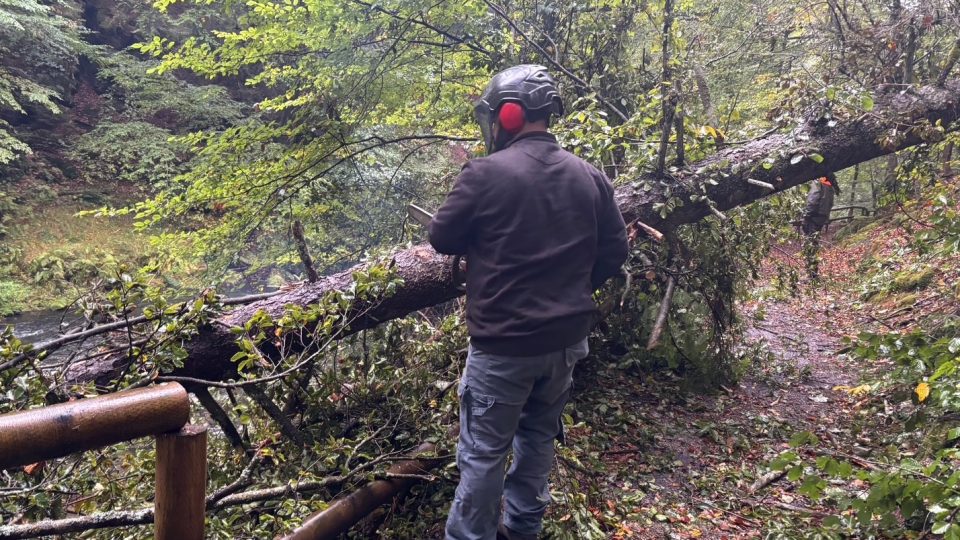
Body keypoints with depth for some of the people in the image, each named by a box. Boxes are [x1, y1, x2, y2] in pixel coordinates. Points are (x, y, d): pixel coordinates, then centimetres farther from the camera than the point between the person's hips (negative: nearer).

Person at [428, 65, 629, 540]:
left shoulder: (487, 173, -16)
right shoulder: (589, 176, 1)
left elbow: (442, 239, -6)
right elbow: (614, 251, 8)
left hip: (503, 344, -6)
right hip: (567, 338, 6)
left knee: (483, 450, 7)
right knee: (539, 435, 22)